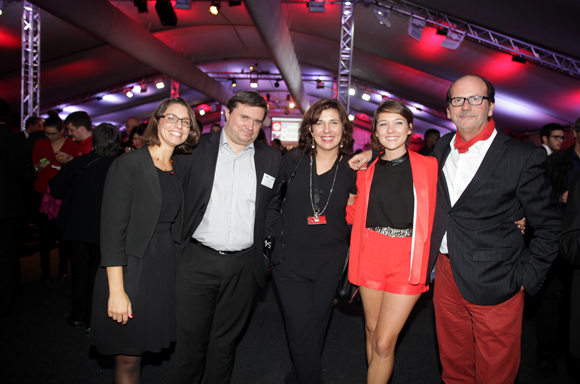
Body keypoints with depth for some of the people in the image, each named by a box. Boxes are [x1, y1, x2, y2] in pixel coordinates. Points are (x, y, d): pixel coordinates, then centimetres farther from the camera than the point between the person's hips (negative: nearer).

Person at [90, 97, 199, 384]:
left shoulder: (179, 170, 8)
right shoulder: (128, 164, -12)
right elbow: (112, 228, -16)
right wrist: (116, 290, -19)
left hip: (166, 265, 5)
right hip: (131, 266, -5)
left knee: (137, 348, 17)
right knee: (127, 358, 8)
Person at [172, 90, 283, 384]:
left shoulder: (271, 159, 6)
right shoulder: (196, 148, -1)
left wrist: (265, 241, 5)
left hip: (243, 266, 2)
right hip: (197, 261, -1)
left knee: (225, 340, 17)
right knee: (191, 338, 9)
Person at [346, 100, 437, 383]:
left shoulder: (429, 167, -2)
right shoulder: (367, 171, 6)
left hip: (408, 261, -3)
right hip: (371, 257, 3)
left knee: (384, 343, -3)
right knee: (372, 331, 15)